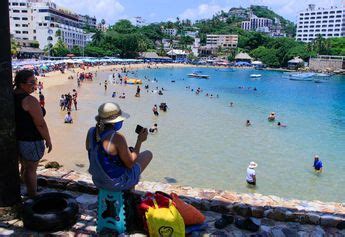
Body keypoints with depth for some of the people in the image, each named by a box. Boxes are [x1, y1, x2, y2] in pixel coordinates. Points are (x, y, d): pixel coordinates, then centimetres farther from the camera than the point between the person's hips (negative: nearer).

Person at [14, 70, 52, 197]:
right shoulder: (30, 100, -24)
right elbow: (40, 124, -23)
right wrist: (48, 140, -11)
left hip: (15, 139, 8)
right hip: (31, 141, -8)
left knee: (24, 167, 23)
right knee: (31, 169, 7)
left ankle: (29, 191, 41)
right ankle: (33, 196, 21)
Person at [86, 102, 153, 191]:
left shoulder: (91, 131, -10)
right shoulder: (117, 138, -31)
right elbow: (130, 164, -20)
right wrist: (139, 141, -13)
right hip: (117, 183, -7)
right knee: (148, 154, 13)